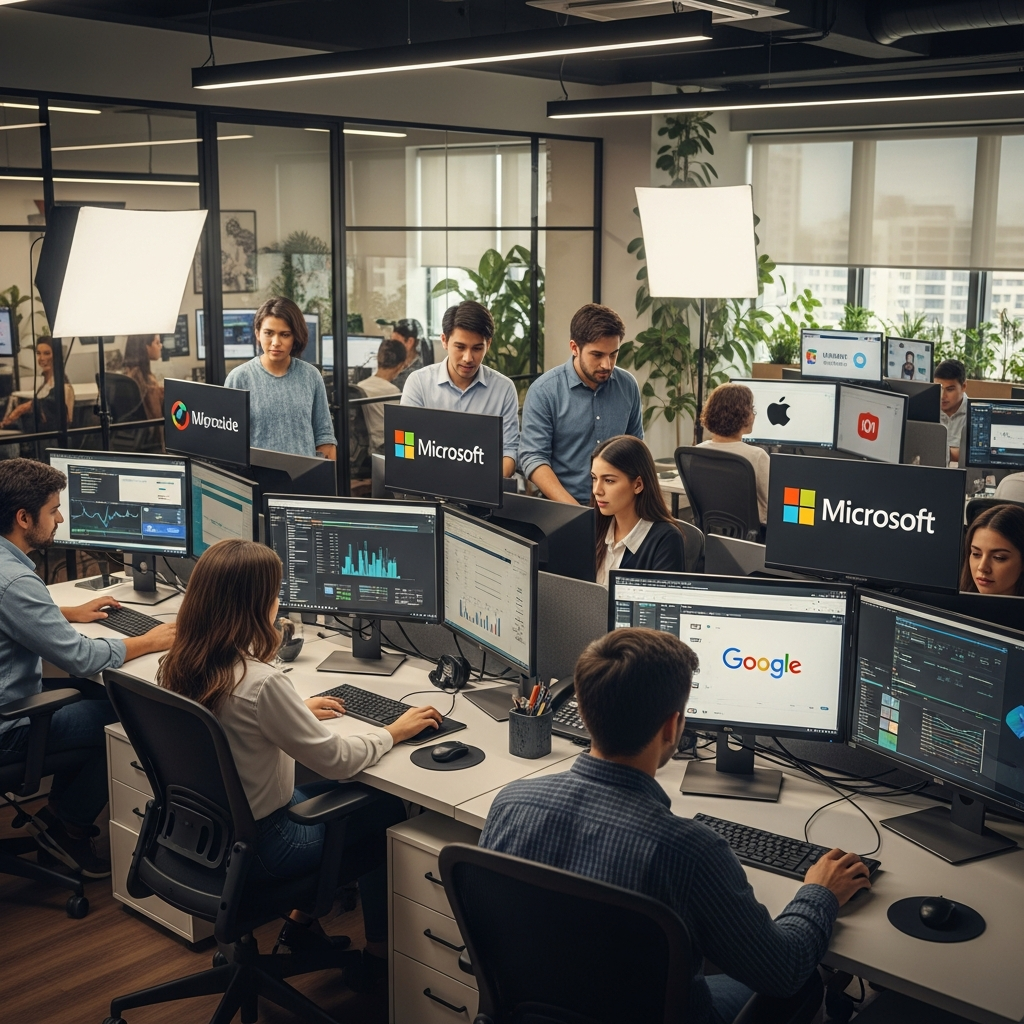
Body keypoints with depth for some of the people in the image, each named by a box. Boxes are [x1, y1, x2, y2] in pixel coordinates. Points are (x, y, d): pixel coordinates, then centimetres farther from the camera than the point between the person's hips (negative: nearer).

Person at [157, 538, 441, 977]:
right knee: (386, 808, 11)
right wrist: (391, 732, -6)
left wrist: (295, 711, 14)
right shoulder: (261, 682, -32)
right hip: (257, 846, -8)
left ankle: (301, 922, 33)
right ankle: (379, 949, 27)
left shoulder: (179, 665, -8)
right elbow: (337, 759, -23)